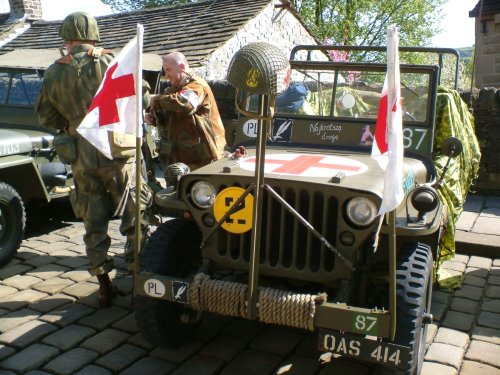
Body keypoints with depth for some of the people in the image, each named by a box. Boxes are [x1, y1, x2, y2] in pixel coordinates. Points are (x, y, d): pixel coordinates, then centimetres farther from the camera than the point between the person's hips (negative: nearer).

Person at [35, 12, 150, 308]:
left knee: (94, 223, 12)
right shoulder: (108, 63, -8)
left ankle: (104, 284, 17)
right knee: (134, 217, 10)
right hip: (116, 151, -3)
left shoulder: (53, 73, 3)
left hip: (81, 158, 3)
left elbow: (45, 116, 10)